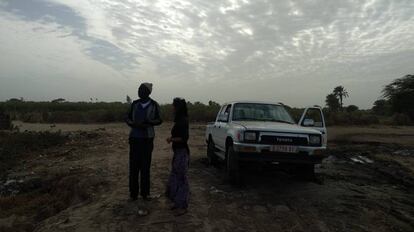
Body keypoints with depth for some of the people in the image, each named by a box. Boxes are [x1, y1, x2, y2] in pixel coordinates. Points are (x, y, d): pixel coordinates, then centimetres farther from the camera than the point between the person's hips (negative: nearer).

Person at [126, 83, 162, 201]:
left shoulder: (154, 105, -4)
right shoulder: (135, 104, 3)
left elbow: (159, 120, 2)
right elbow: (128, 119, 9)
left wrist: (147, 122, -17)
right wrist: (133, 124, -15)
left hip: (147, 139, -2)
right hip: (135, 138, 2)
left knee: (145, 166, 3)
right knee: (134, 166, 1)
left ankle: (145, 192, 14)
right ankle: (133, 192, 12)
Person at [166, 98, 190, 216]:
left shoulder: (183, 120, -16)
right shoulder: (179, 120, 12)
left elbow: (184, 138, -20)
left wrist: (172, 139, -9)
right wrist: (172, 138, 1)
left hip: (182, 152, -10)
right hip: (178, 152, 10)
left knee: (181, 178, -1)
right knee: (174, 177, 17)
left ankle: (182, 206, 10)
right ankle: (177, 202, 29)